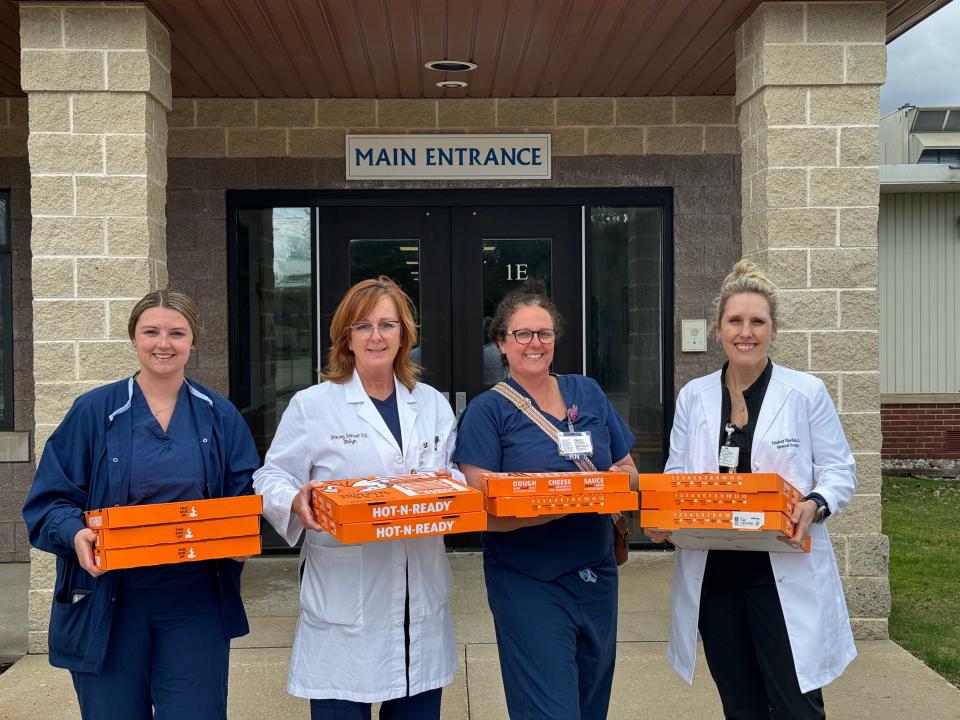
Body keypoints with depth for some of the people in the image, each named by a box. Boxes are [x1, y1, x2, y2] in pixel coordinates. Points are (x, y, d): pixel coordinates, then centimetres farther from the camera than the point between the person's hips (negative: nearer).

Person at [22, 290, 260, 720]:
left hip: (194, 606, 1)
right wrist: (75, 532, -20)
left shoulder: (220, 418, 5)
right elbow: (49, 501, 0)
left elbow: (247, 500, 10)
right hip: (108, 604, -1)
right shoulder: (94, 412, 0)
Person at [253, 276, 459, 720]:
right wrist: (295, 503, -24)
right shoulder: (312, 405, -1)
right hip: (343, 603, -4)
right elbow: (271, 479, -3)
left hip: (421, 601, 4)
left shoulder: (433, 405, 11)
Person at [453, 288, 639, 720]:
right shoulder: (487, 410, -6)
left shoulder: (588, 393, 9)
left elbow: (628, 468, 16)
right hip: (529, 583, -5)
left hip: (597, 576, 5)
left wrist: (623, 478, -9)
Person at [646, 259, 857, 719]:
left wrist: (815, 505, -20)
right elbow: (676, 475, 10)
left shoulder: (806, 393, -2)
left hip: (785, 574, -3)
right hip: (712, 573, 3)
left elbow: (840, 472, 1)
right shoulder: (694, 396, 7)